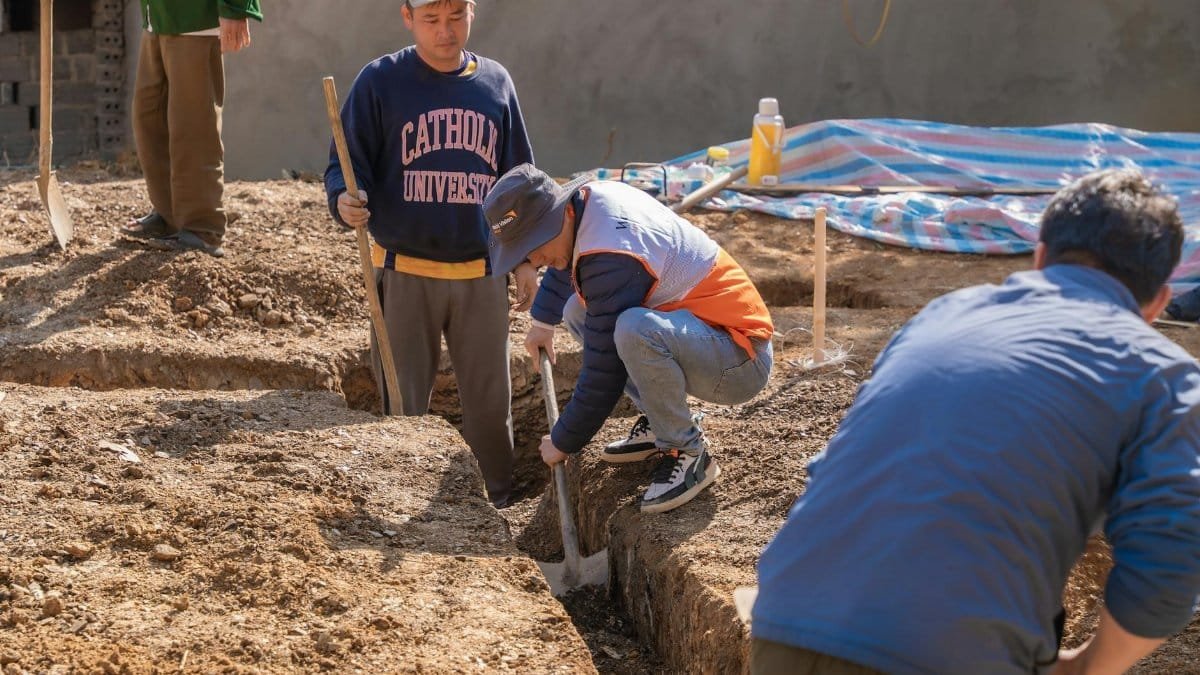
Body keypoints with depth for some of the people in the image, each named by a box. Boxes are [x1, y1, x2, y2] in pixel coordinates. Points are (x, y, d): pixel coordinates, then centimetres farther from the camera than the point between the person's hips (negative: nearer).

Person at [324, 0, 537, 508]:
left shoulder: (495, 82, 8)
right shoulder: (381, 80, -3)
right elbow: (345, 163, -3)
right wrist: (344, 200, -26)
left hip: (482, 272, 3)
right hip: (405, 271, -2)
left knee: (490, 401, 9)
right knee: (402, 404, 3)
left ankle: (498, 506, 23)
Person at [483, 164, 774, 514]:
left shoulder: (611, 258, -27)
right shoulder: (591, 196, 0)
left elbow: (604, 372, -21)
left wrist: (563, 442, -6)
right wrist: (543, 321, 35)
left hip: (740, 362, -10)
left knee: (633, 329, -37)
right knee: (578, 309, 16)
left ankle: (688, 454, -13)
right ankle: (663, 424, 13)